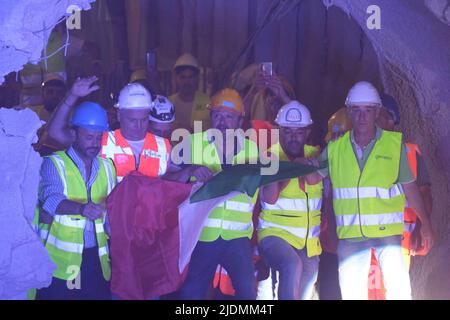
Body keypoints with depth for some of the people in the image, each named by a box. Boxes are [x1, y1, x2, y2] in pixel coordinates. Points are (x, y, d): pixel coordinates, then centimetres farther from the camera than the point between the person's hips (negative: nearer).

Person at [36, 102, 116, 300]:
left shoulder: (107, 166, 13)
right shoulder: (55, 163, -4)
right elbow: (51, 198, -22)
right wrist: (81, 208, -40)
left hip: (97, 258, 5)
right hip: (61, 259, -4)